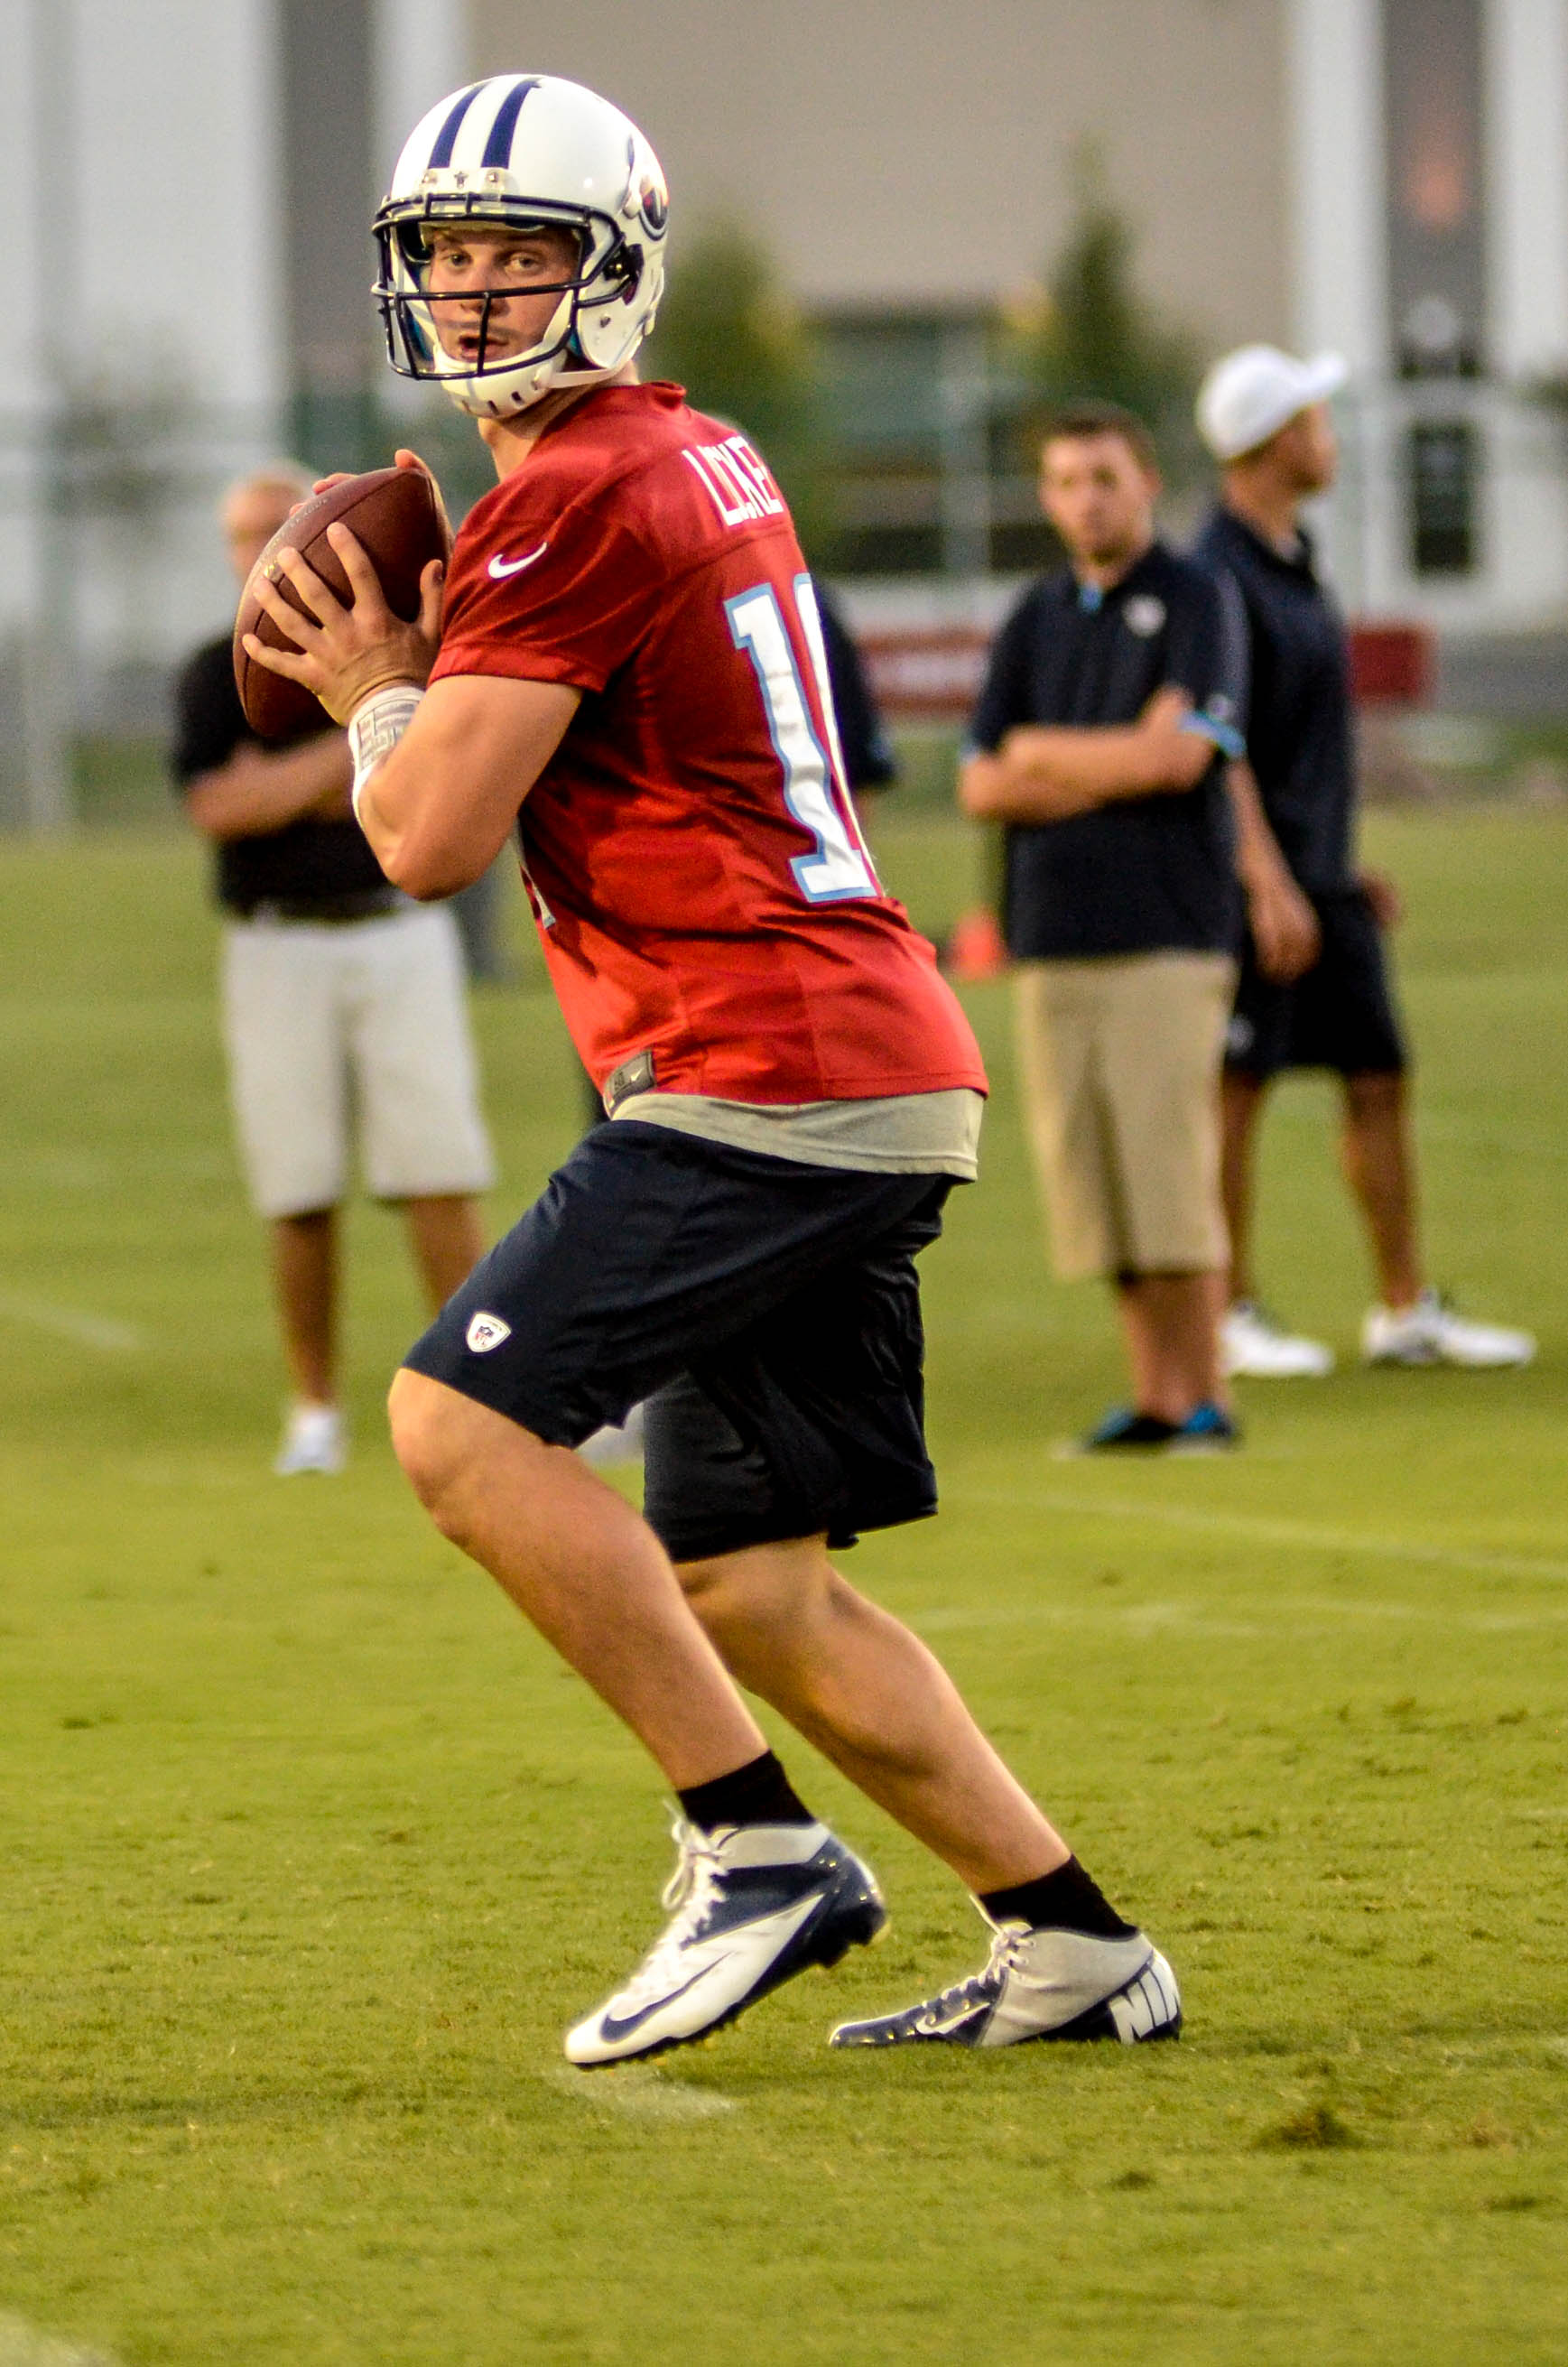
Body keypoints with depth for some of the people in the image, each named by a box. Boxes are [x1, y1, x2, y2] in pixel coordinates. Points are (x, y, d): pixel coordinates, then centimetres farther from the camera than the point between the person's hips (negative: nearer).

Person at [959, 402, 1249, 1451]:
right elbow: (983, 787, 9)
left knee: (1169, 1170, -9)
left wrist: (1043, 754, 0)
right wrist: (1111, 772, -4)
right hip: (1053, 933, 5)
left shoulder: (1194, 602, 1)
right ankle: (1156, 1396, 6)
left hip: (1167, 938, -5)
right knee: (1094, 1181, 2)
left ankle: (1206, 1397, -5)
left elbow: (1176, 754, -12)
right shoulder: (1036, 619, 16)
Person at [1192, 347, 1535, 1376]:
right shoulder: (1216, 577, -14)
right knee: (1238, 1094, -2)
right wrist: (1270, 884, -23)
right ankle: (1233, 1317, 4)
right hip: (1260, 877, -9)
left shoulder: (1294, 557, 15)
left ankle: (1408, 1311, 12)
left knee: (1381, 1082, 8)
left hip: (1324, 877, 9)